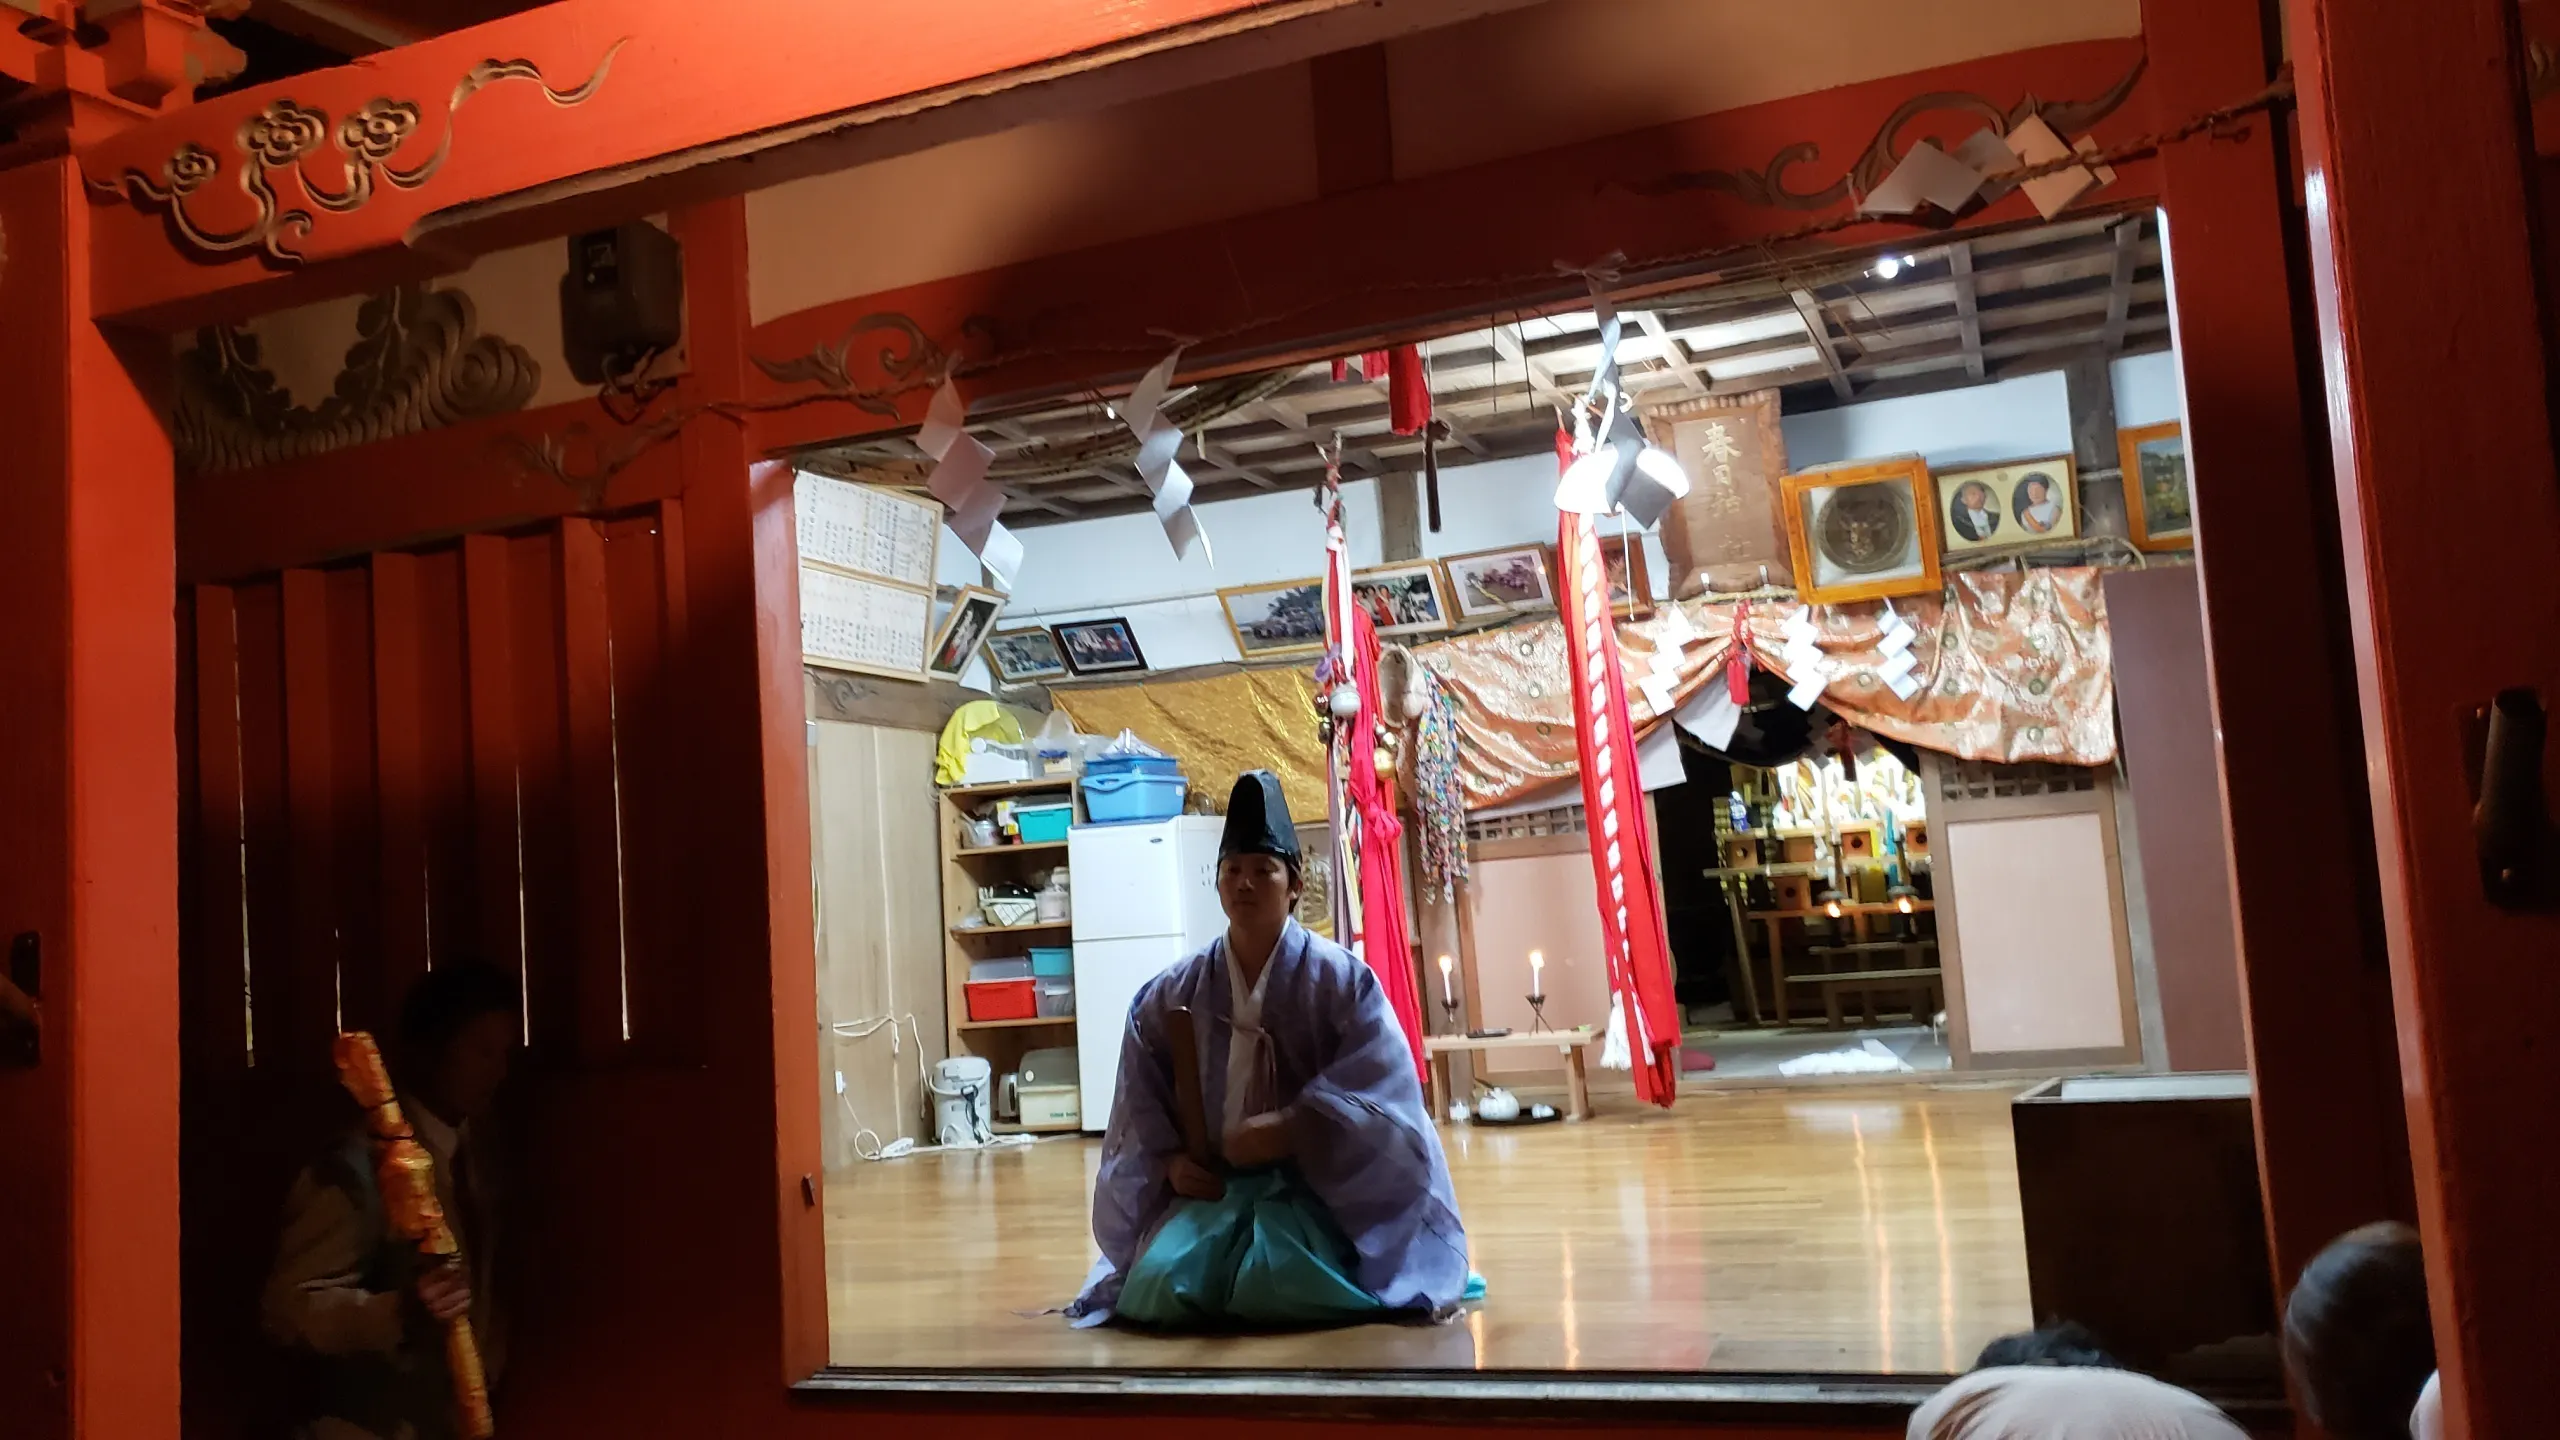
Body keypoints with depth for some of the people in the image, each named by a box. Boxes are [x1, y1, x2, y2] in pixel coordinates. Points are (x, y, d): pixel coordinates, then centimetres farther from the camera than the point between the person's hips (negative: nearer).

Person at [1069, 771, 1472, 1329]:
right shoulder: (1169, 995, 6)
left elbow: (1375, 1097, -11)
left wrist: (1290, 1130, -23)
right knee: (1162, 1285, -25)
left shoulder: (1343, 980, -3)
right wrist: (1169, 1163, -12)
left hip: (1311, 1186, -2)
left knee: (1281, 1283, -31)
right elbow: (1142, 1110, 8)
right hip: (1208, 1188, 3)